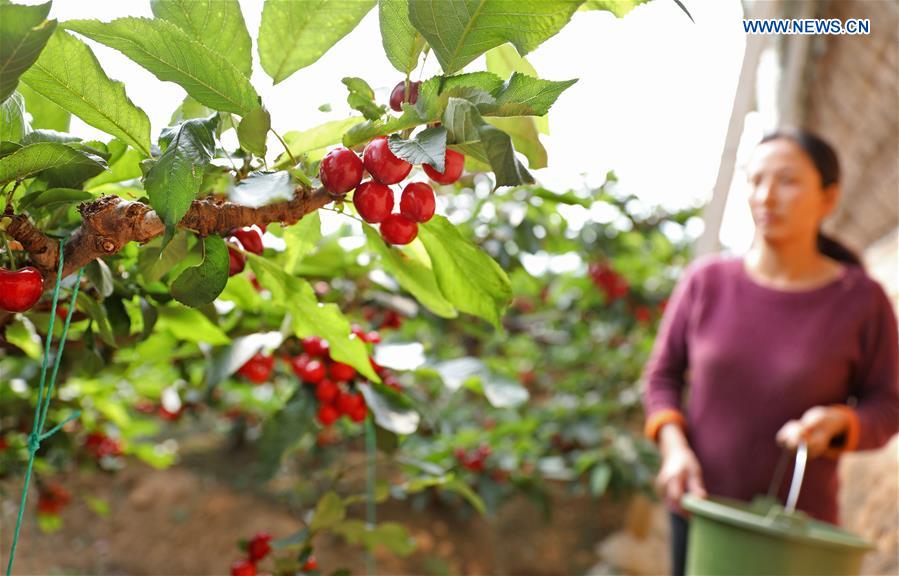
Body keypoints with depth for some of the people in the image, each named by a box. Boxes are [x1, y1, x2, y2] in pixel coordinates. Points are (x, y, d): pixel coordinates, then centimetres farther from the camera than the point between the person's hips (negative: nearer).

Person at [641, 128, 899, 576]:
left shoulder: (861, 300, -8)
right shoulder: (706, 281, -5)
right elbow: (663, 374, 5)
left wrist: (836, 422, -21)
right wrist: (674, 448, -11)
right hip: (701, 509, 2)